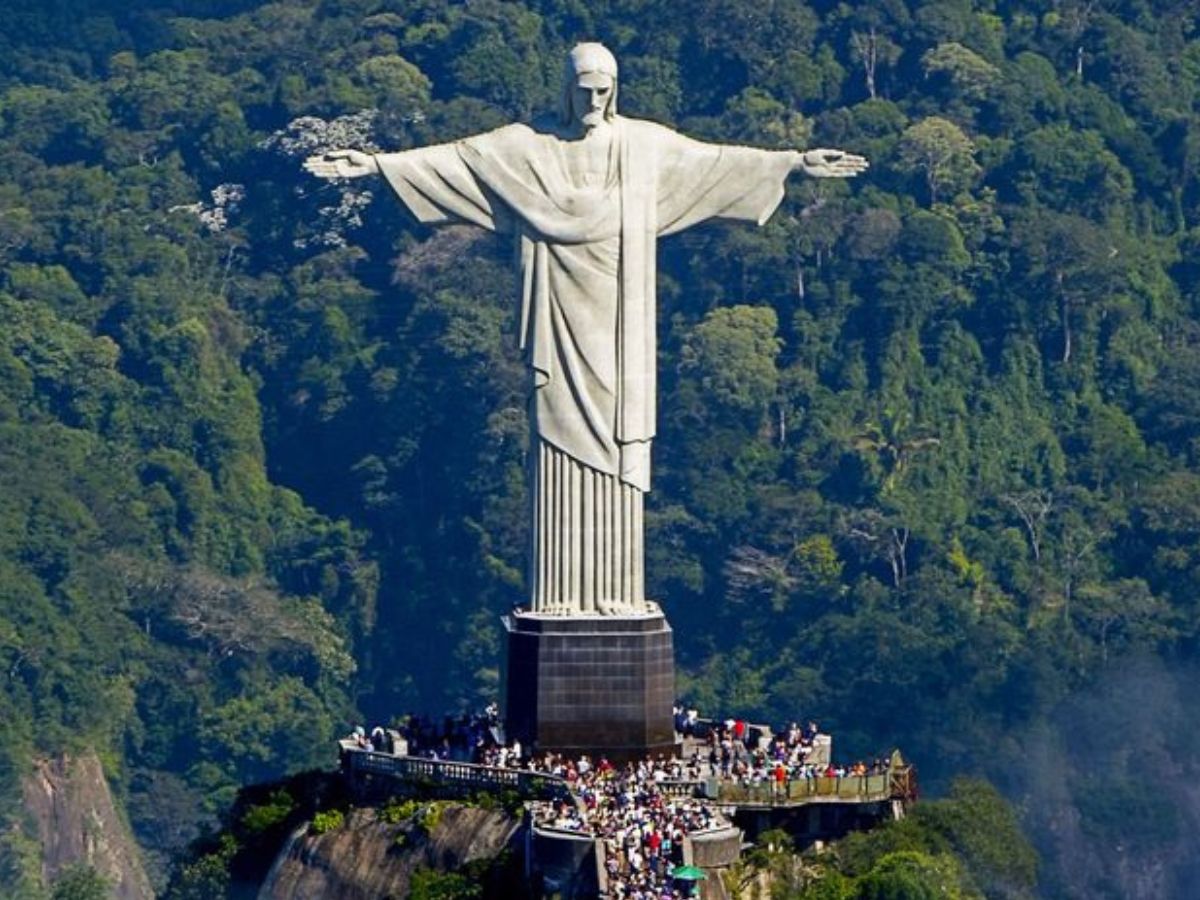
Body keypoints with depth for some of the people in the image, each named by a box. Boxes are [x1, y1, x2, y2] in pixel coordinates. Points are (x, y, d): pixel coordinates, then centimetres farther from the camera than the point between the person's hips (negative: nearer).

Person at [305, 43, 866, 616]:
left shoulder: (646, 144, 9)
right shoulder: (527, 145, 4)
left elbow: (718, 161, 14)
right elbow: (453, 158, 0)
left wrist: (795, 163, 13)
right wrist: (377, 164, -8)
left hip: (618, 322, 1)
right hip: (560, 321, -1)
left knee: (615, 446, -1)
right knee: (560, 443, -5)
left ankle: (616, 593, 0)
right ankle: (560, 595, -5)